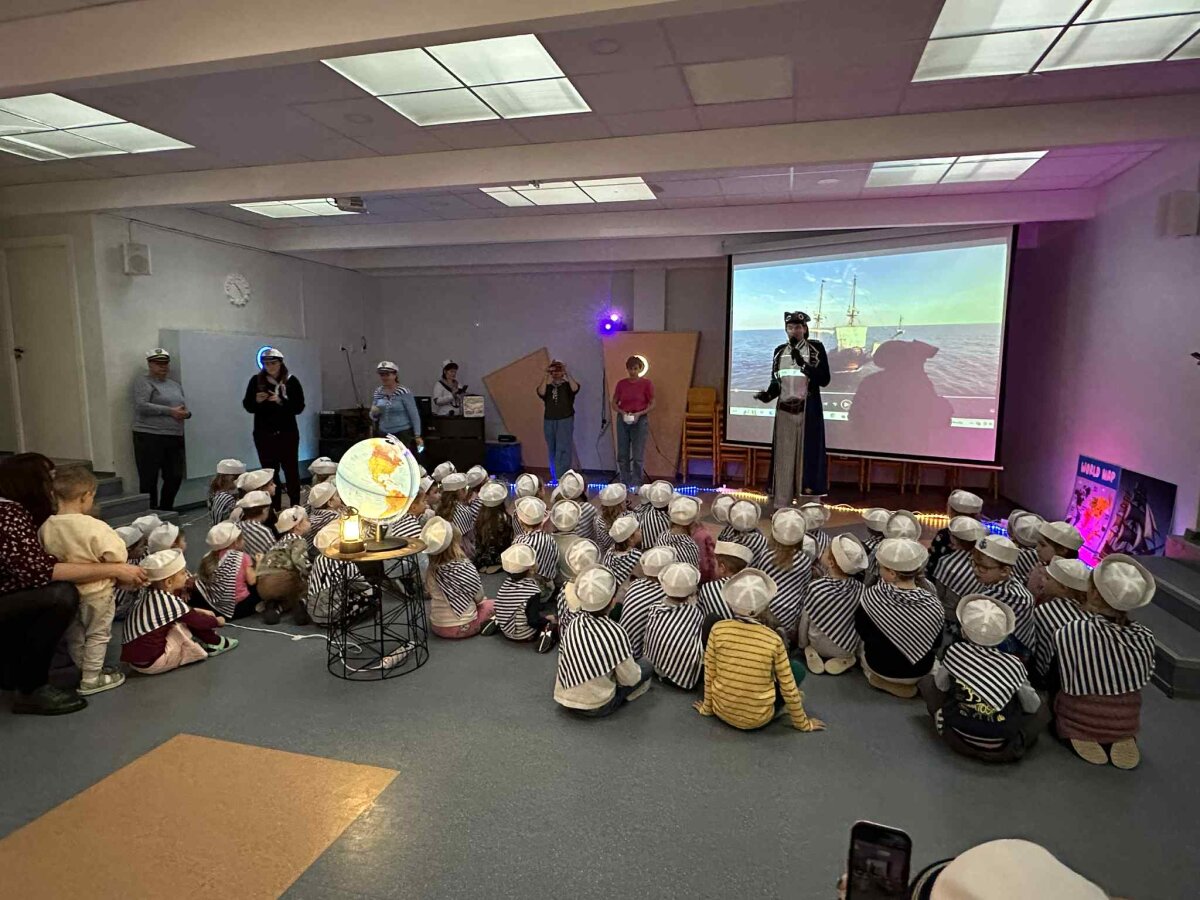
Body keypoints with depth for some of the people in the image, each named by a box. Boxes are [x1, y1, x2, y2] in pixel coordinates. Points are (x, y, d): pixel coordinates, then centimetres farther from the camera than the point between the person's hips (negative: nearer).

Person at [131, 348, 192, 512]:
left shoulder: (176, 385, 21)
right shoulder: (143, 382, 0)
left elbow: (185, 409, 24)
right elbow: (142, 406, -14)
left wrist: (185, 413, 0)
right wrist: (170, 411, -16)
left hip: (174, 437, 6)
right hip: (149, 437, -6)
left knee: (175, 477, 6)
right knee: (149, 479, -3)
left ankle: (165, 510, 21)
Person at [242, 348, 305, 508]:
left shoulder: (291, 381, -3)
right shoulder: (256, 380, 2)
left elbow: (299, 407, -8)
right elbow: (247, 406, 5)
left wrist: (281, 401, -22)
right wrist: (256, 400, -15)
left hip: (287, 434, -1)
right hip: (264, 434, 2)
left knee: (291, 470, 5)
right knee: (269, 472, 5)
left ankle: (296, 506, 15)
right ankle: (273, 509, 13)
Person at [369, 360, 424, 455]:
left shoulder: (404, 392, -9)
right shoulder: (377, 393, 7)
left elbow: (414, 415, -8)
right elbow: (373, 417, 15)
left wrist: (417, 435, -11)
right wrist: (374, 413, -8)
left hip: (404, 433, -5)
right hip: (384, 434, 5)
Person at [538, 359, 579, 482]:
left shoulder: (568, 385, 4)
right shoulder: (547, 387, 9)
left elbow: (575, 388, -19)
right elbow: (541, 392, -13)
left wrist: (567, 373, -23)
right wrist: (546, 376, -19)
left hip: (565, 420, -3)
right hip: (549, 421, 4)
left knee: (563, 450, -11)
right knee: (552, 451, 9)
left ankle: (561, 478, -13)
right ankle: (555, 476, 18)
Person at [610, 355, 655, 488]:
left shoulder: (647, 383, -5)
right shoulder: (621, 383, 2)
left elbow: (652, 404, -1)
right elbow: (614, 403, 7)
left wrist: (639, 413, -16)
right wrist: (622, 412, -12)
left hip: (640, 421, -3)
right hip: (623, 420, 3)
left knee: (637, 456, -1)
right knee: (622, 455, 7)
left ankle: (635, 486, 9)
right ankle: (624, 485, 17)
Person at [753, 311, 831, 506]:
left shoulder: (816, 348, -2)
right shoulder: (779, 351, 10)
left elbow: (824, 379, -9)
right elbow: (776, 382, 11)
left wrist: (802, 363, -18)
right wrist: (767, 394, -10)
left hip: (808, 410, -4)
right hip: (784, 410, 4)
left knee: (807, 455, -3)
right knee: (783, 457, 4)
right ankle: (781, 506, 10)